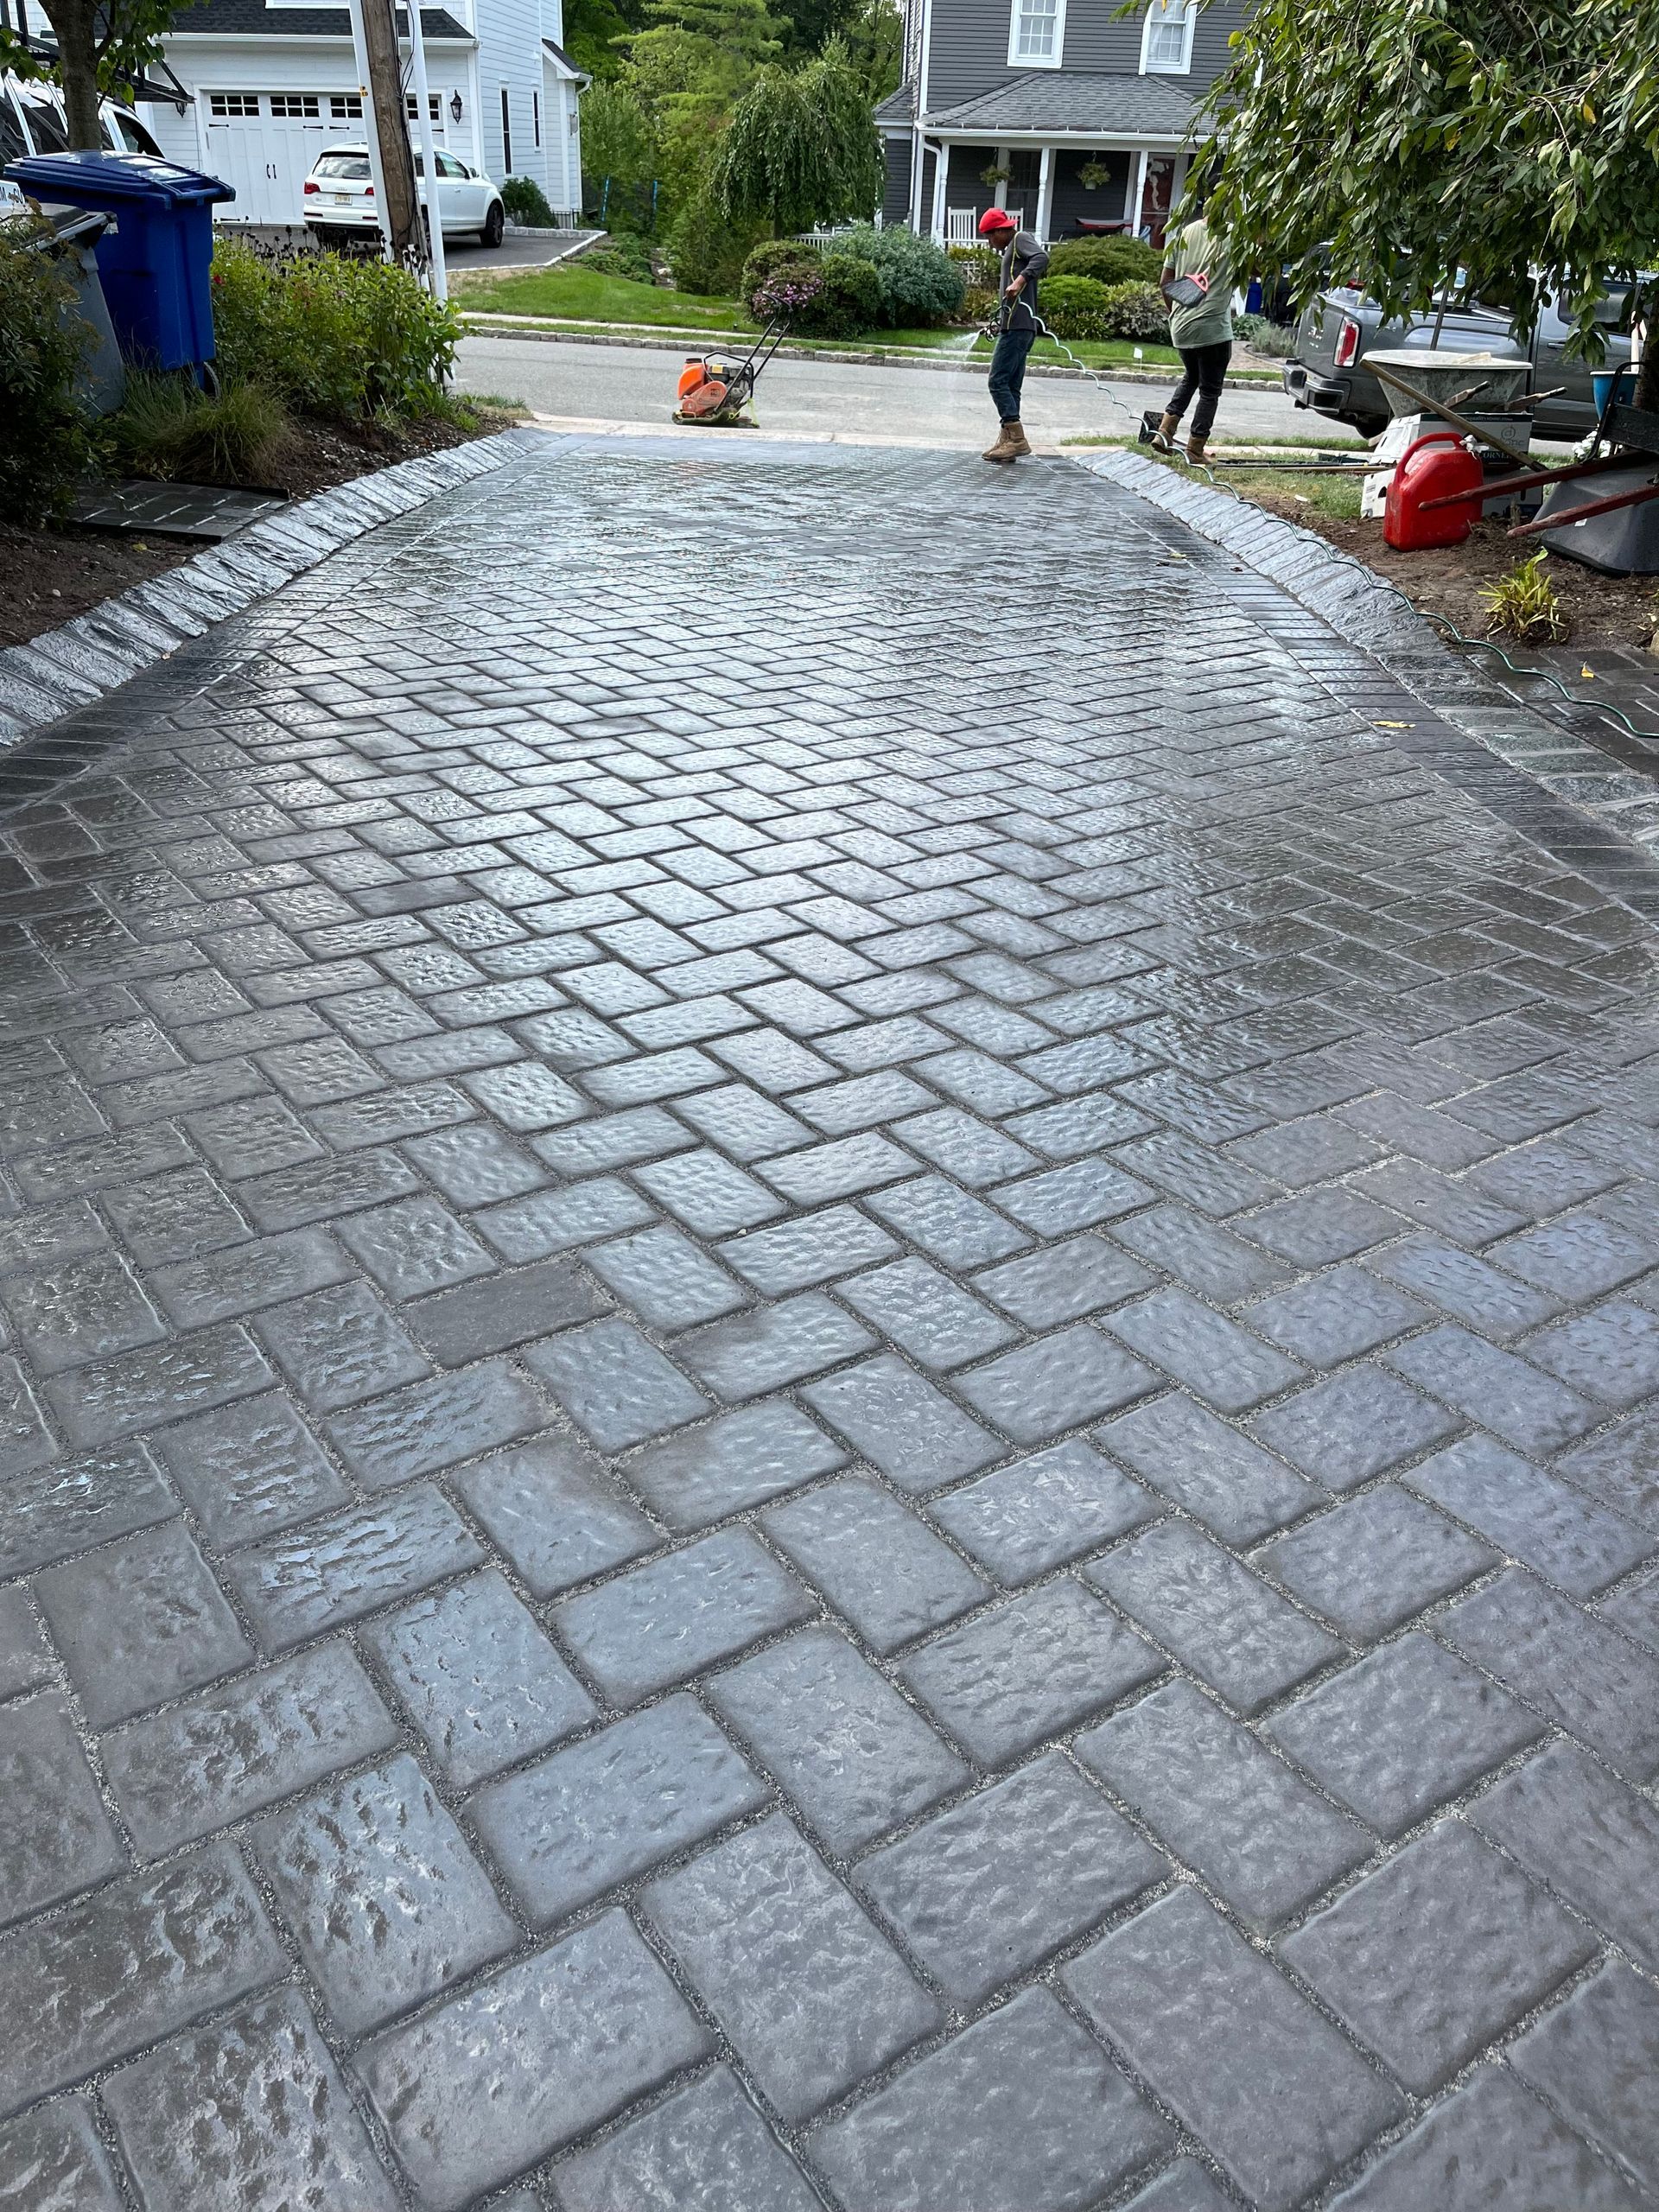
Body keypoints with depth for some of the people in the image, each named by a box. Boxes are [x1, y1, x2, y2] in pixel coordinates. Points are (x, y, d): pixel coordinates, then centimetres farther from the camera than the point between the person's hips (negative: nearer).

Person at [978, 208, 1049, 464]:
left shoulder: (1021, 238, -1)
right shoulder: (1011, 250, 27)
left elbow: (1042, 257, -22)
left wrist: (1020, 281, -35)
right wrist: (1000, 324, 33)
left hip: (1017, 326, -11)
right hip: (1019, 327, 11)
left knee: (998, 381, -14)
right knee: (1011, 386, 9)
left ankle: (1016, 439, -17)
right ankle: (1007, 441, 11)